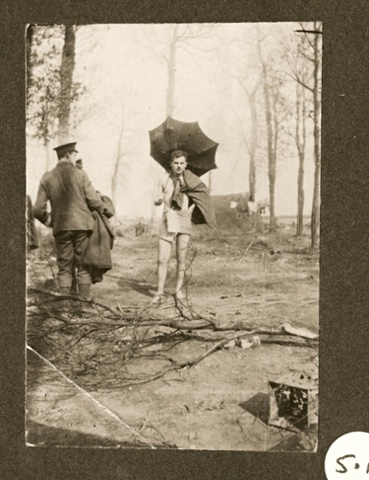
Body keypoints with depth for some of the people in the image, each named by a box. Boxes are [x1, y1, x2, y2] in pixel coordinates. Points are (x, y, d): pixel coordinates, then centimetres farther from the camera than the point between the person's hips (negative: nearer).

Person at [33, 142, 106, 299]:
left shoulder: (47, 178, 5)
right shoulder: (79, 174, -2)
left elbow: (38, 210, 3)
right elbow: (94, 201, -7)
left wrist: (48, 220, 21)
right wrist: (102, 211, 14)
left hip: (61, 227, 2)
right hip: (82, 225, -2)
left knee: (64, 268, 8)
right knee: (83, 267, 6)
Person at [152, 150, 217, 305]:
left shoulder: (191, 180, 5)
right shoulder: (163, 180, 8)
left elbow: (203, 193, 12)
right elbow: (156, 200, 7)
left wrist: (192, 208, 0)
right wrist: (159, 199, -14)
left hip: (184, 220, 0)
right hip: (167, 221, 0)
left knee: (181, 258, 0)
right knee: (162, 259, -5)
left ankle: (179, 290, 12)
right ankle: (160, 293, 0)